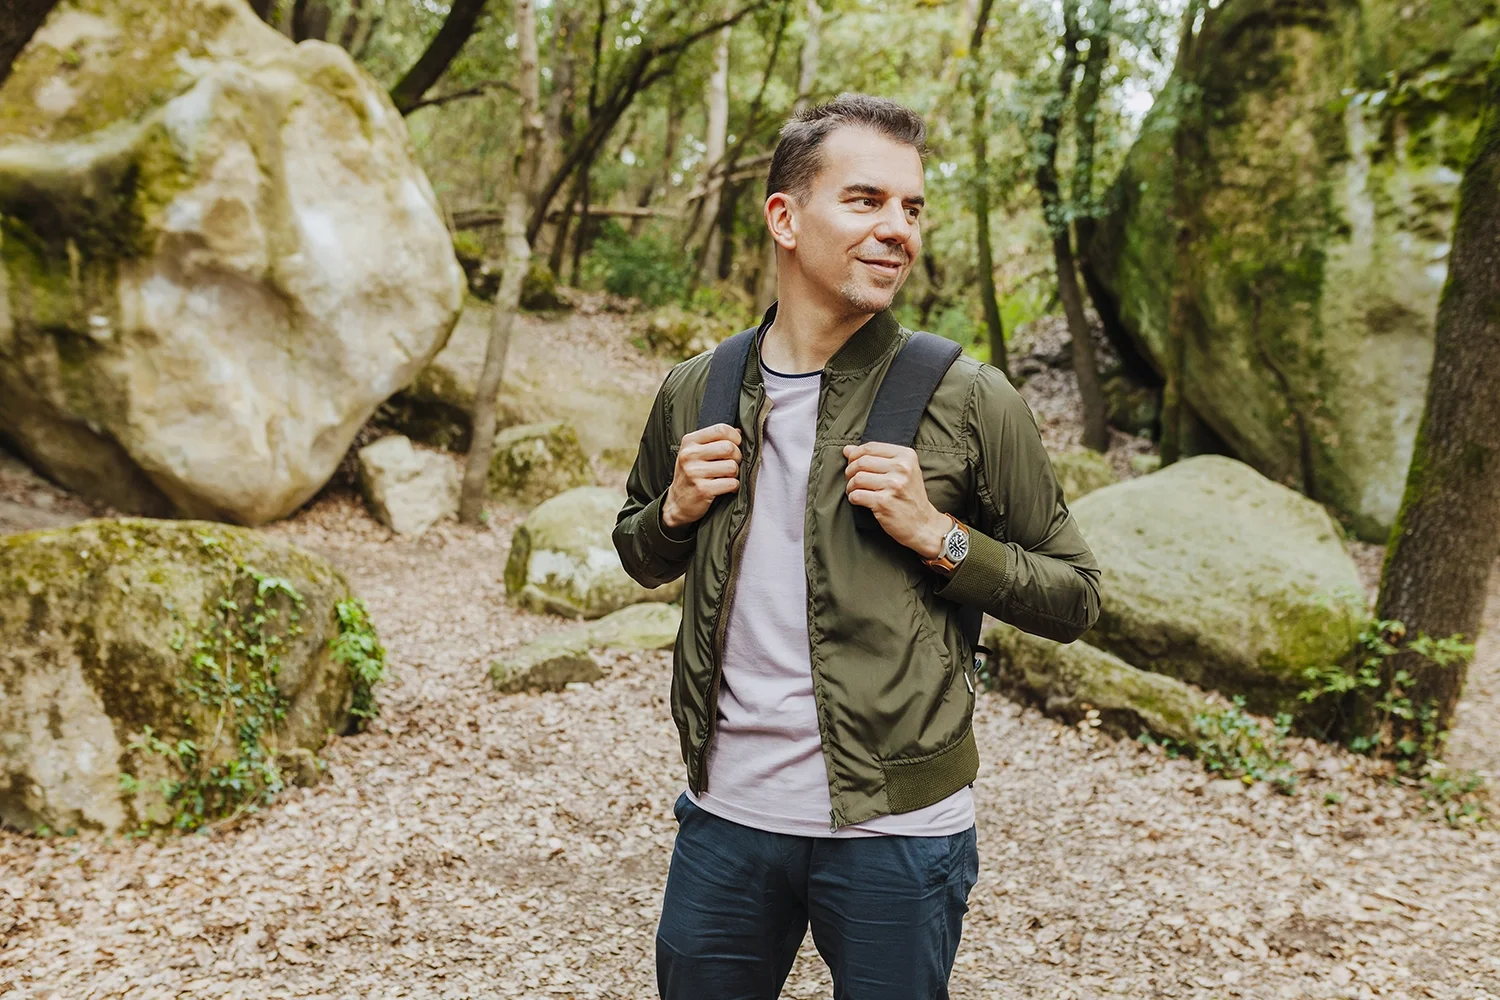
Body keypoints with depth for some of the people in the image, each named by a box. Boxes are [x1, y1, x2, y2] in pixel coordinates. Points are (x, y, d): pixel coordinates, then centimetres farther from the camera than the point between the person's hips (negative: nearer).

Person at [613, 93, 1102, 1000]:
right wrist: (676, 512, -6)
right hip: (726, 813, 3)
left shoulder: (970, 403, -10)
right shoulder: (694, 393, 1)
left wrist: (936, 534, -18)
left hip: (895, 828, -2)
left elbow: (1075, 598, -3)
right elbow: (640, 557, 16)